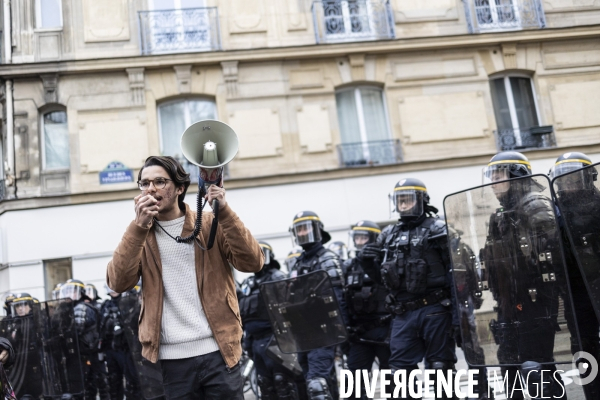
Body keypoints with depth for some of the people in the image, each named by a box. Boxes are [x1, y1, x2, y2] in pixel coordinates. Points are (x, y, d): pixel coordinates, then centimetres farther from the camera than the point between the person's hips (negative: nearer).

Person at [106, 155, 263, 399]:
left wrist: (224, 213, -17)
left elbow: (253, 262, -7)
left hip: (217, 351, -1)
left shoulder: (210, 225, 5)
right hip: (173, 358, 1)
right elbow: (118, 283, -8)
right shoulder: (139, 235, 8)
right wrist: (139, 226, -17)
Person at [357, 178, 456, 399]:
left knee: (438, 367, 5)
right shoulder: (388, 235, 13)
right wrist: (366, 261, 0)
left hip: (434, 310, -4)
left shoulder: (437, 229, -1)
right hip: (403, 314, 5)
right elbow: (381, 277, 18)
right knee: (400, 369, 7)